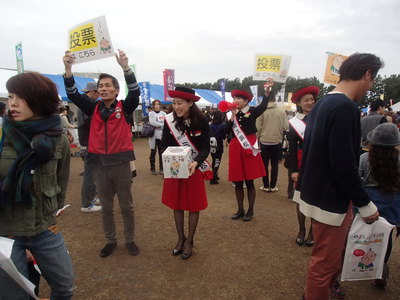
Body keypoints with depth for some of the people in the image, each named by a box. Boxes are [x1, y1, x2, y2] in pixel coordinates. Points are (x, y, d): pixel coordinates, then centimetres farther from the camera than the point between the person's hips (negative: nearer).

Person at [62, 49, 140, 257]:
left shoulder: (124, 108, -3)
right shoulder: (93, 109, 5)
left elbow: (135, 92, -19)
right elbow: (73, 95, -4)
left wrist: (125, 67, -33)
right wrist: (68, 68, -18)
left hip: (121, 163, -3)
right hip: (100, 165, 3)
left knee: (126, 206, 11)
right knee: (106, 207, 15)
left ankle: (130, 239, 28)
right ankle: (110, 240, 32)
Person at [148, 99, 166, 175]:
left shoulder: (163, 113, 11)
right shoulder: (151, 113, 1)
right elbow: (152, 123, -13)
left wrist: (158, 125, -11)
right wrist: (162, 124, -8)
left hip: (162, 136, 3)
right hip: (154, 135, -2)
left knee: (162, 152, 5)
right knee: (153, 152, 3)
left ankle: (162, 168, 16)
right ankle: (152, 169, 14)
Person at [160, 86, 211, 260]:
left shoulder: (201, 121, -16)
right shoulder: (169, 120, -9)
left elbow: (205, 148, -13)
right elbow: (164, 144, -3)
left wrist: (195, 163, -31)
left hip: (194, 169, -2)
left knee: (194, 206, 9)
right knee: (176, 204, 13)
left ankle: (189, 241, 29)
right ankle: (180, 238, 34)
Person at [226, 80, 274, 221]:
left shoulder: (252, 112, -2)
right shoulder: (230, 115, 8)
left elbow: (263, 106, -21)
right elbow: (226, 131, -4)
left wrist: (267, 90, -34)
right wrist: (233, 116, -11)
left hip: (249, 148, -3)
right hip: (235, 149, 4)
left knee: (249, 181, 5)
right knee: (238, 182, 10)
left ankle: (250, 210, 21)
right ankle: (240, 210, 25)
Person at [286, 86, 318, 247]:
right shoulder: (294, 122, -1)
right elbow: (292, 148, -2)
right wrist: (294, 170, -6)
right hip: (302, 164, 0)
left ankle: (312, 231, 25)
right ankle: (301, 230, 27)